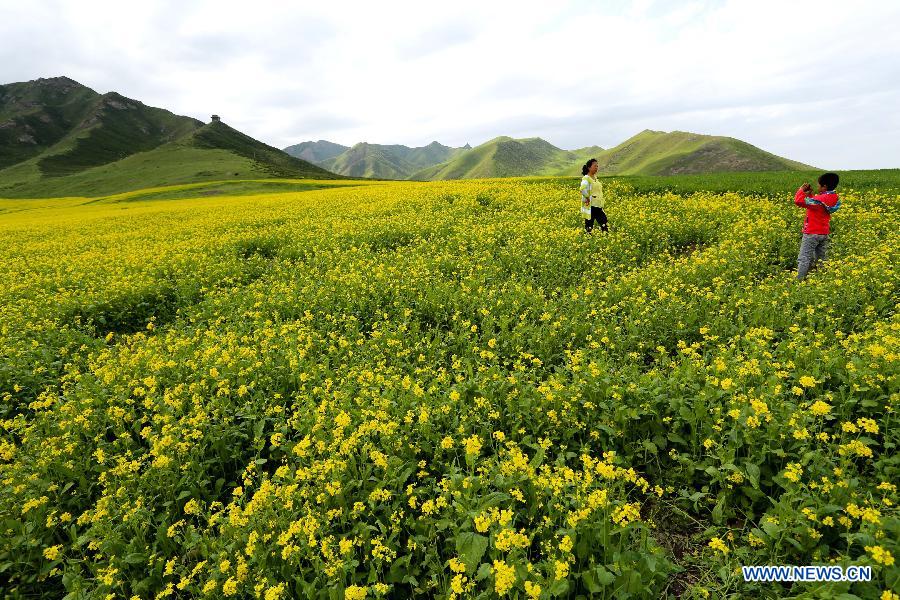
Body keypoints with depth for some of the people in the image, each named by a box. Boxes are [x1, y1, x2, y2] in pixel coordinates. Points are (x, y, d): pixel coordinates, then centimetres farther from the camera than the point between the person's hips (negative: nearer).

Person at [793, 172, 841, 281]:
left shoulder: (820, 199, -20)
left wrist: (802, 190, -9)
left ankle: (798, 281, -11)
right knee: (821, 260, 13)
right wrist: (809, 194, 10)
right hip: (824, 234, 9)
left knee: (803, 259, -8)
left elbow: (798, 201, -25)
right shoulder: (834, 198, 6)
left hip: (812, 233, -8)